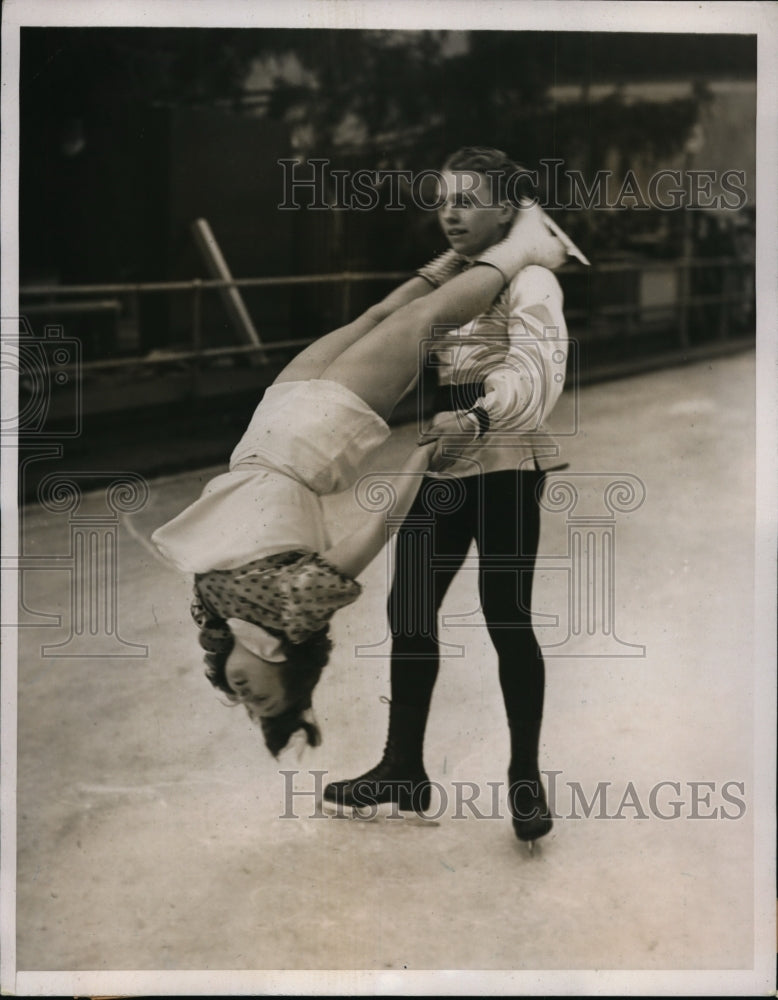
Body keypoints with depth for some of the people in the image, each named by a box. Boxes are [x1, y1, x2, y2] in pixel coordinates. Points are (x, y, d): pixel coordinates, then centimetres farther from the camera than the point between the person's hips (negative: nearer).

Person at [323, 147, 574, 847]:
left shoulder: (528, 281, -8)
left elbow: (535, 370, -23)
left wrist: (477, 418, -38)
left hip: (504, 464, -7)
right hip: (438, 466, 7)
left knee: (505, 613, -3)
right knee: (410, 607, 8)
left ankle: (526, 777, 12)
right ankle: (403, 769, 20)